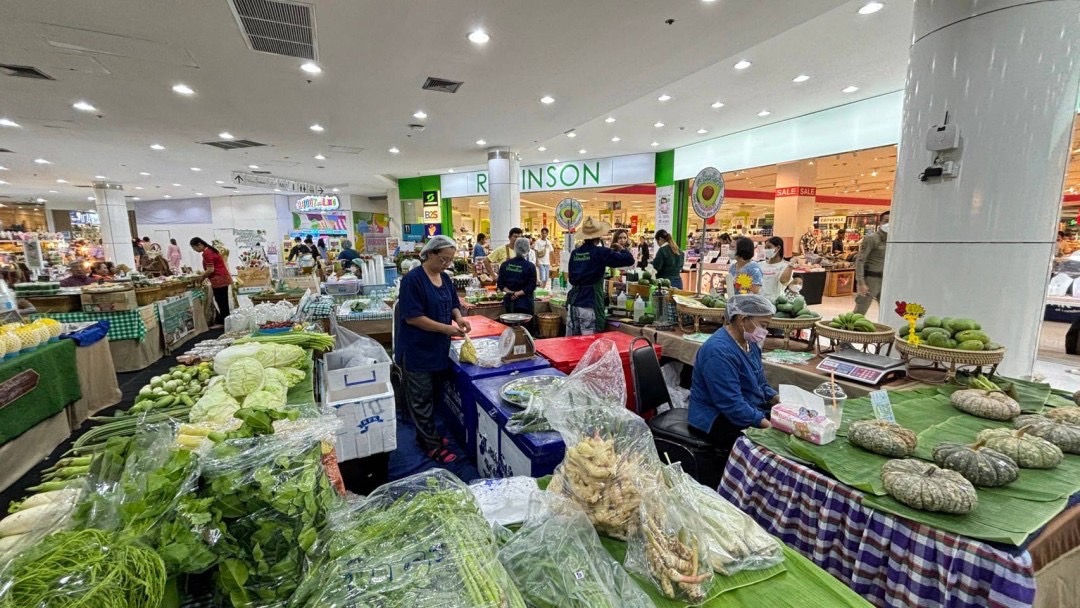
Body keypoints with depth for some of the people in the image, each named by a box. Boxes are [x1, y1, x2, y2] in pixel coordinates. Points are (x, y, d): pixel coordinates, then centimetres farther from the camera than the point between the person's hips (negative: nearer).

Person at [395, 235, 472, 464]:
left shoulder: (445, 278, 6)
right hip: (417, 350, -8)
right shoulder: (413, 280, -18)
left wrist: (459, 318, -6)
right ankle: (432, 445, 17)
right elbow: (412, 317, -22)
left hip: (438, 348, 8)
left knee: (433, 395, 18)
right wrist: (447, 329, -24)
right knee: (421, 399, 6)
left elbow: (453, 304, 16)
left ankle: (425, 435, 34)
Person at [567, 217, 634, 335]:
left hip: (574, 303, 6)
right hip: (591, 304, -6)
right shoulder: (600, 252, -8)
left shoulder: (574, 253, 8)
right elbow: (629, 260, -9)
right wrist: (621, 249, 9)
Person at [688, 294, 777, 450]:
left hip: (751, 410, 10)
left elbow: (759, 383, 16)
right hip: (718, 420, -9)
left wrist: (778, 399, -2)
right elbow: (732, 405, -29)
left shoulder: (750, 342, 5)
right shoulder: (719, 351, -26)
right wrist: (769, 426, -29)